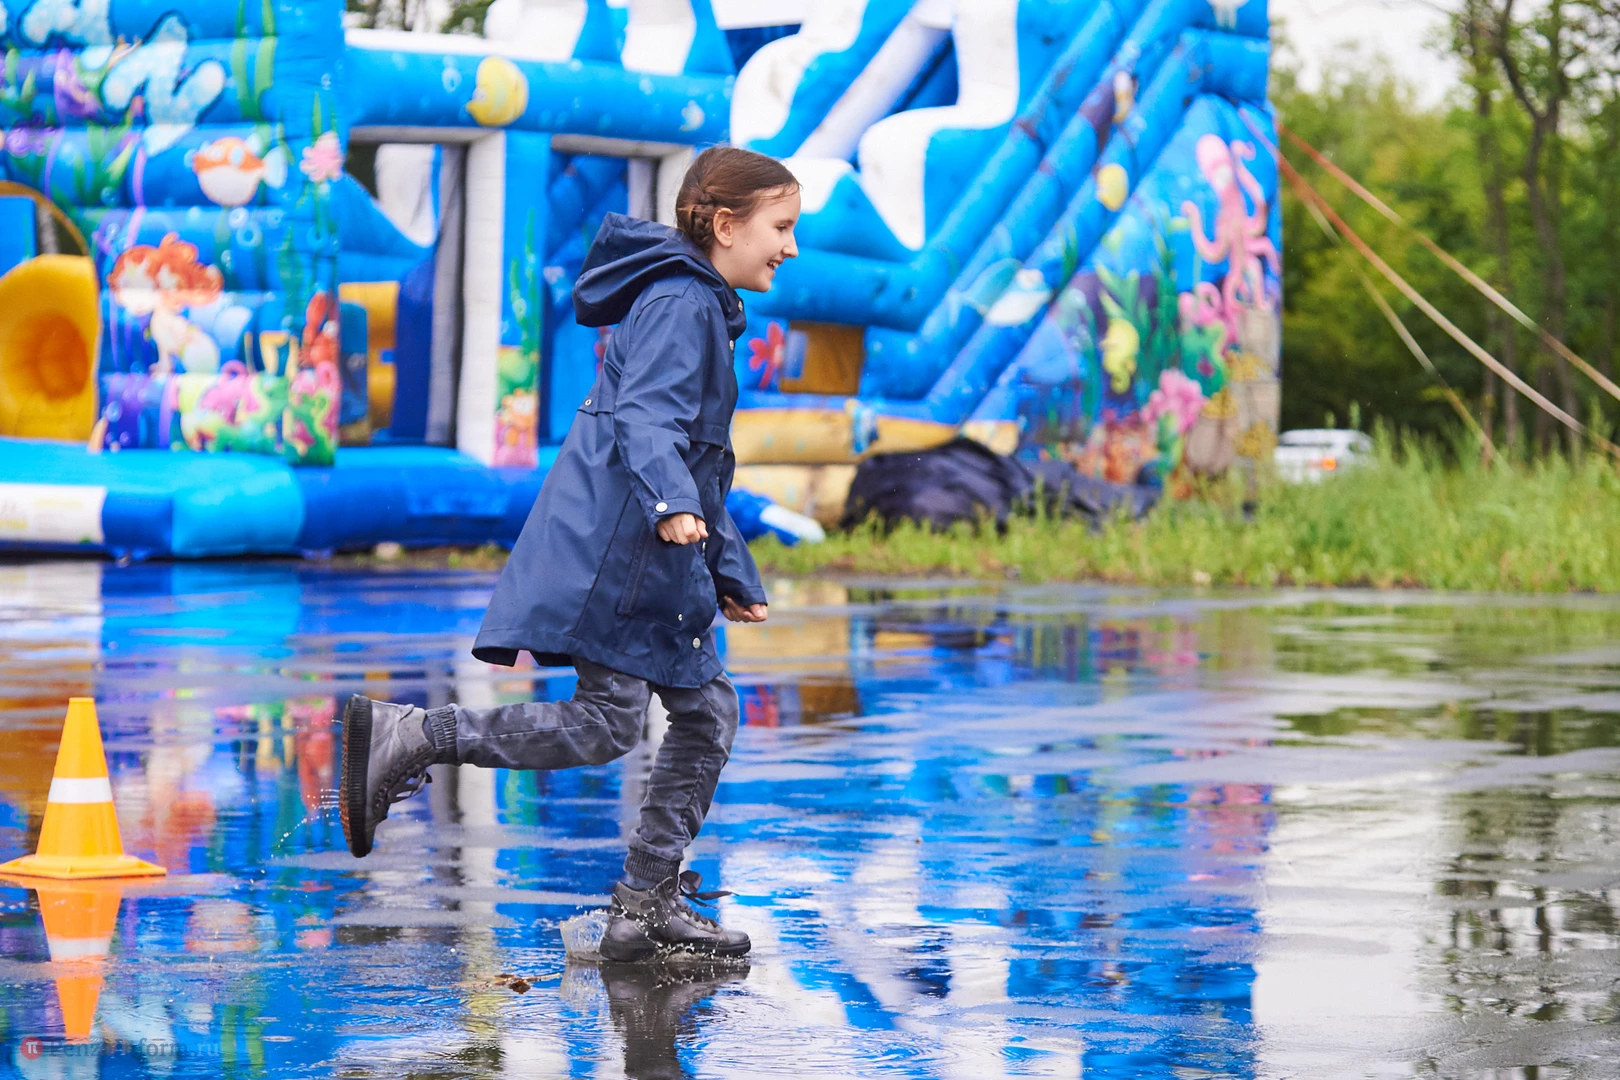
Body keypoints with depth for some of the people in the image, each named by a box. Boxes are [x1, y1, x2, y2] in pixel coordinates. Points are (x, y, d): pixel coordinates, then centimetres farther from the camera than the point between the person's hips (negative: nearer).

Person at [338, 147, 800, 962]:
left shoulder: (699, 307, 23)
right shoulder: (679, 301, -9)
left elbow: (698, 461, 30)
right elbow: (643, 417, -25)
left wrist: (732, 575, 31)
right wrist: (672, 504, -42)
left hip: (644, 551, 10)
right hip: (611, 546, -10)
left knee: (707, 709, 9)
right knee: (606, 722, -15)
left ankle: (647, 904, 11)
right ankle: (405, 737, -14)